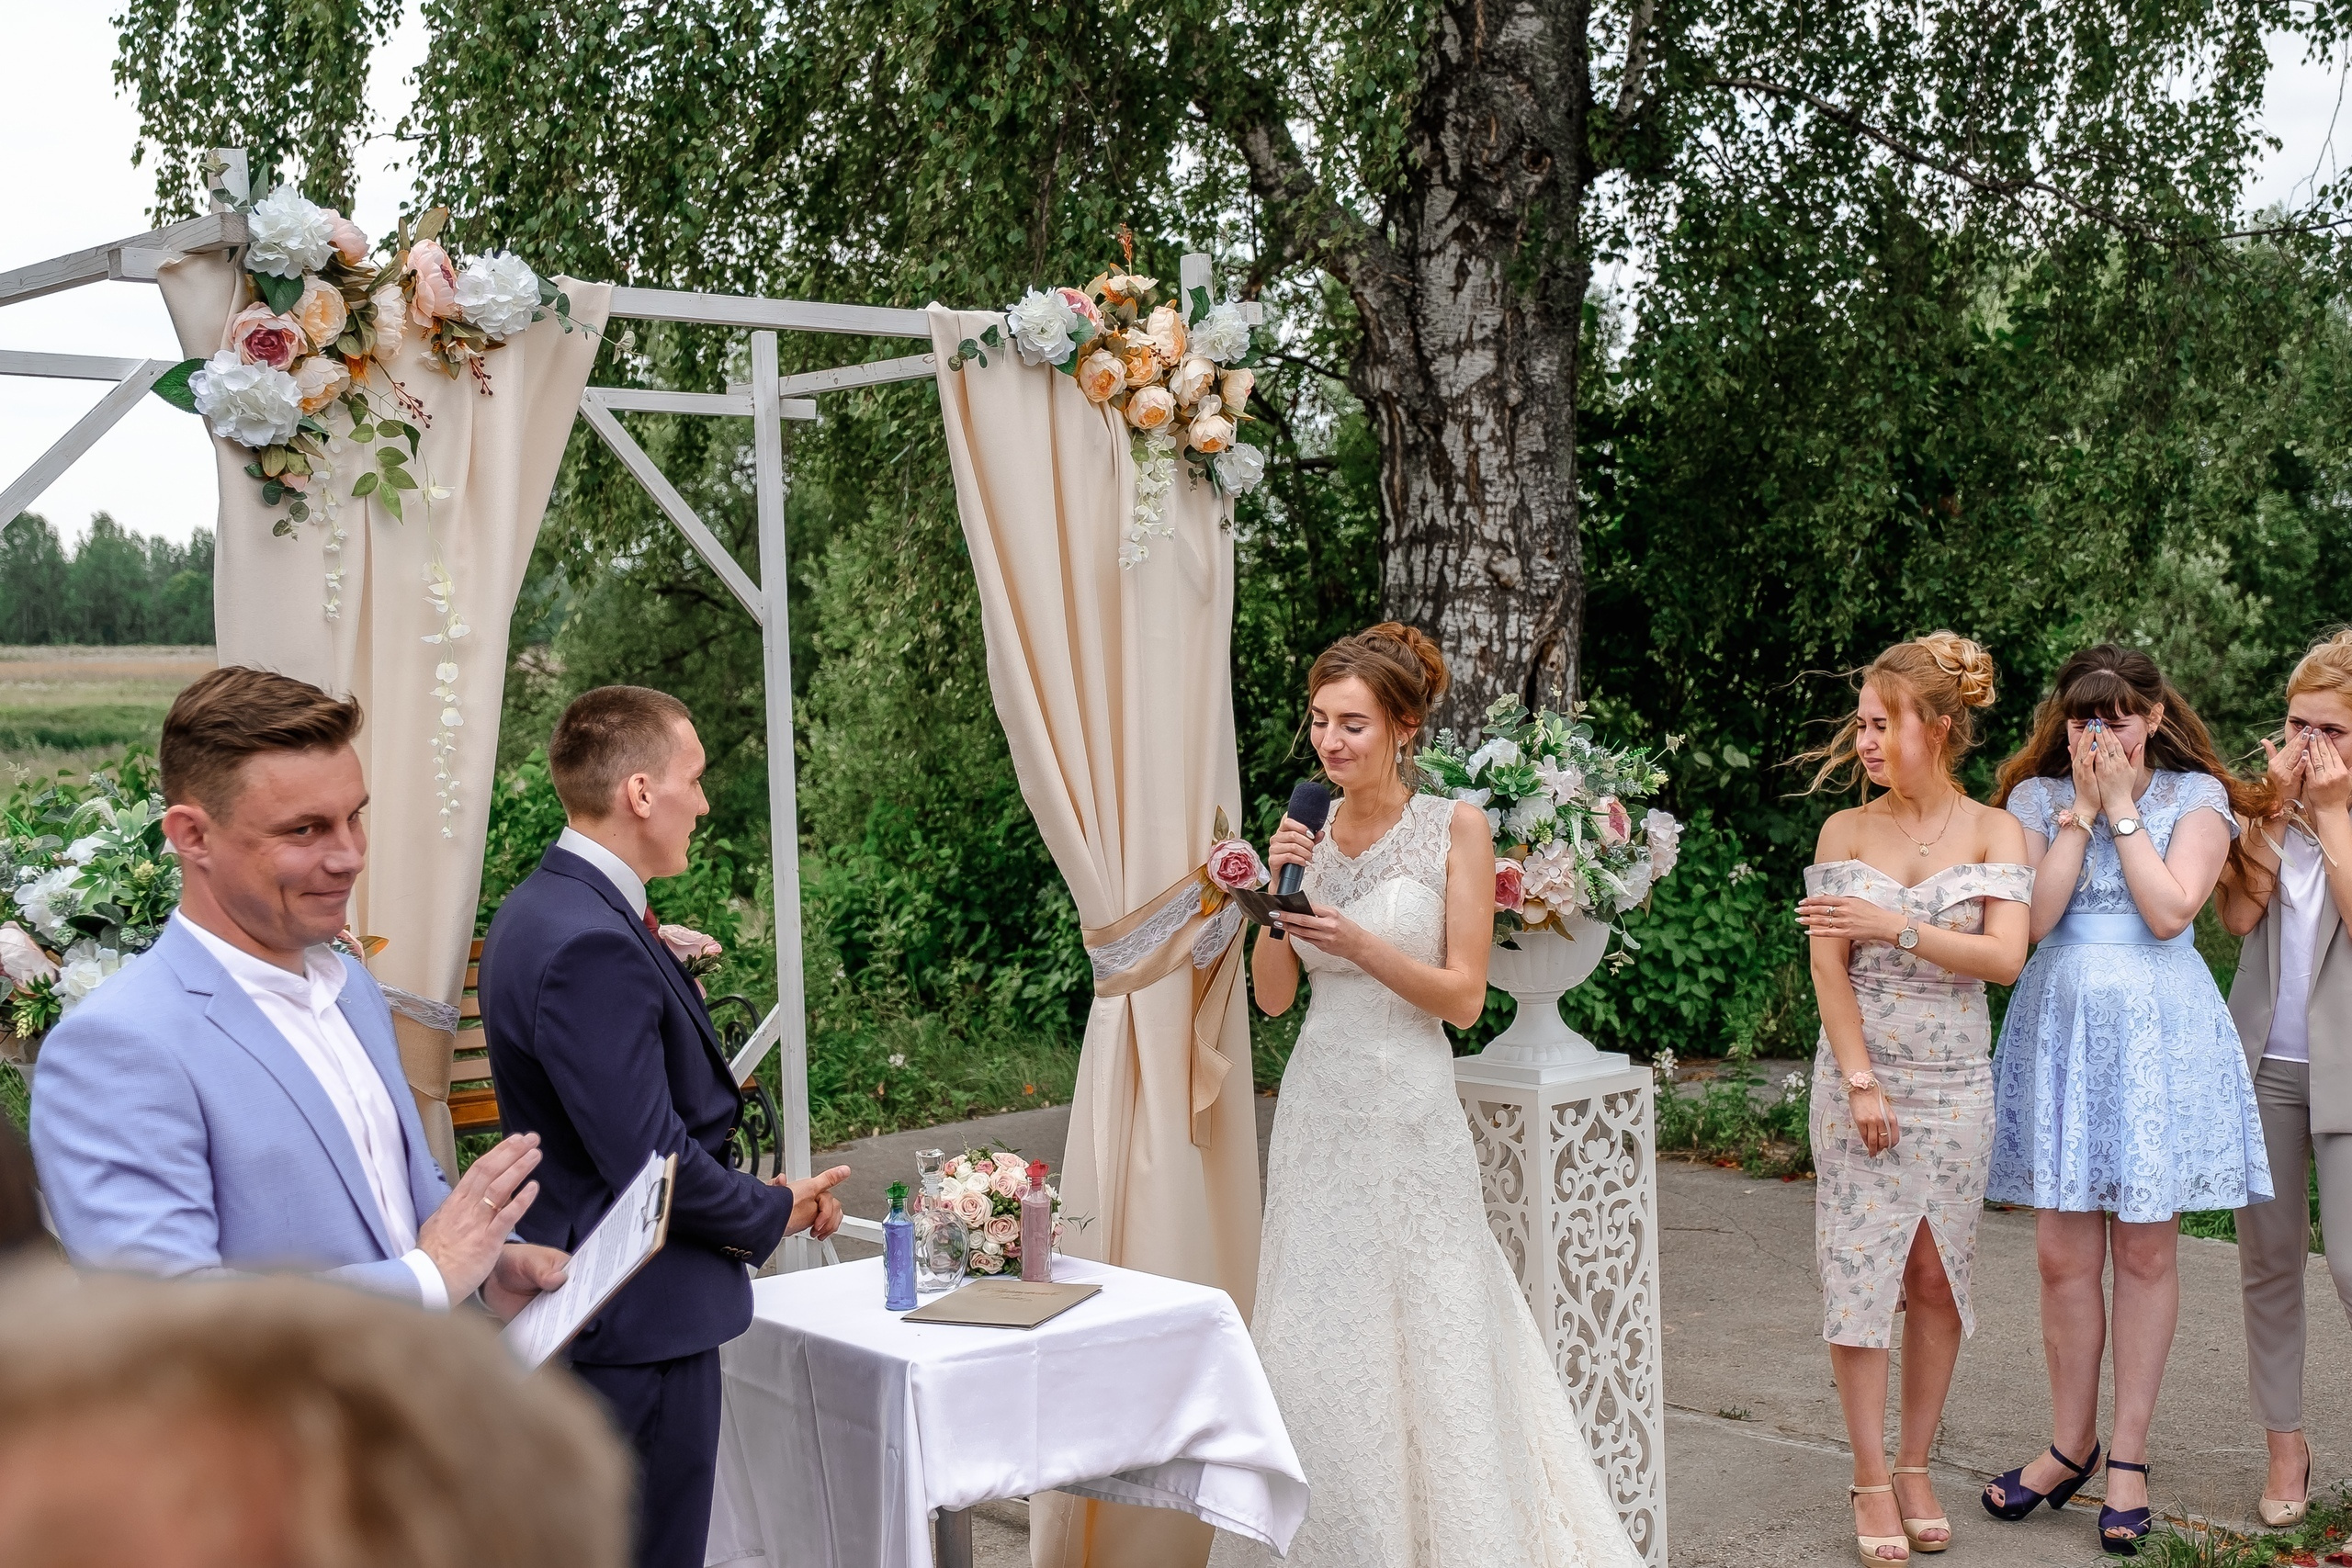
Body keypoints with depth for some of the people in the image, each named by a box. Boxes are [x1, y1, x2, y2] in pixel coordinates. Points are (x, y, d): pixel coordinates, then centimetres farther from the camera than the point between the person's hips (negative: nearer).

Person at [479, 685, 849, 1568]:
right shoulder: (593, 943, -24)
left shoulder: (542, 909, 9)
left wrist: (752, 1197, 6)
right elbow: (649, 1161, -25)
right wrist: (773, 1213, -7)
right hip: (640, 1326, -11)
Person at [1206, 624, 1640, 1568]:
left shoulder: (1454, 828, -6)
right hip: (1318, 1107, 4)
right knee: (1317, 1339, 7)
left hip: (1410, 1110, -4)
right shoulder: (1312, 831, 6)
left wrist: (1358, 942, -20)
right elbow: (1272, 995, 6)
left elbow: (1464, 998, -9)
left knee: (1422, 1339, 0)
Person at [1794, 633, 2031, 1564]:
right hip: (1857, 1079, 0)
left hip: (1955, 1087, 0)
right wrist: (1862, 1083, -10)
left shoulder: (1994, 832, 0)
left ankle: (1915, 1466, 18)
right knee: (1860, 1271, -1)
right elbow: (1827, 967, -3)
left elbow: (2005, 957, -12)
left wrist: (1892, 926, -19)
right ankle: (1870, 1480, 8)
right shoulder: (1846, 831, 2)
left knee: (1936, 1276, 5)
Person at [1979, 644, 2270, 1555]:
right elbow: (2032, 919, -8)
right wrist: (2082, 808, -7)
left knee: (2146, 1249, 3)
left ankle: (2128, 1457, 14)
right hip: (2059, 1028, 2)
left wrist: (2121, 806, -9)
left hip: (2159, 1035, -1)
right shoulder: (2039, 798, 6)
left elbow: (2170, 911, -12)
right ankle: (2071, 1446, 19)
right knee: (2063, 1251, 4)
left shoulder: (2196, 795, 3)